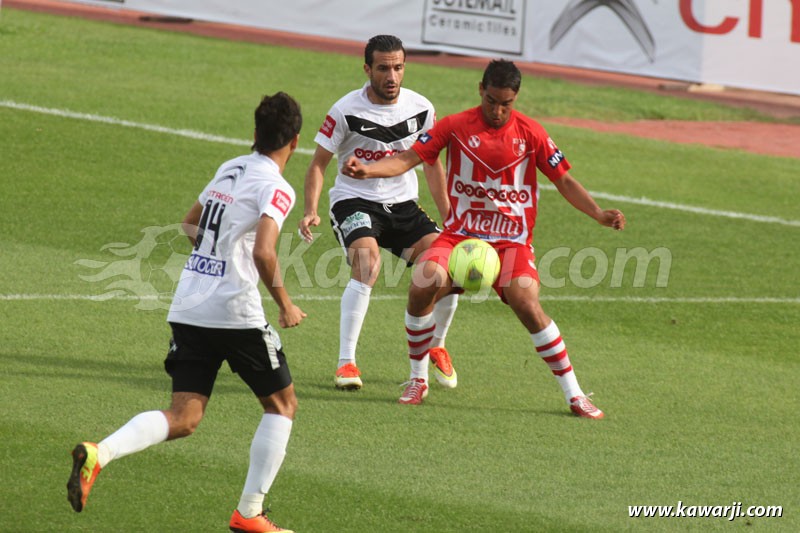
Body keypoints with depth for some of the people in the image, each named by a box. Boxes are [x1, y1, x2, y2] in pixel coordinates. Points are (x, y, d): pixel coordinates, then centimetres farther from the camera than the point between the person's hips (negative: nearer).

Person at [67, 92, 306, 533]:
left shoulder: (229, 170, 15)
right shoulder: (275, 187, -9)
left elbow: (190, 224, 29)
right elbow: (263, 253, -22)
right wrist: (286, 306, -9)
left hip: (188, 310, 7)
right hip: (236, 313, -7)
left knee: (183, 418, 4)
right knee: (282, 404, 12)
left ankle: (99, 453, -20)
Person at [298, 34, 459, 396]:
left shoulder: (421, 108, 0)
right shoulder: (347, 111, -12)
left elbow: (431, 163, 13)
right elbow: (319, 163, -5)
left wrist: (449, 218, 11)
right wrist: (311, 210, -19)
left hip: (403, 204, 4)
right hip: (354, 202, -4)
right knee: (367, 262, -33)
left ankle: (436, 346, 13)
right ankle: (346, 363, -27)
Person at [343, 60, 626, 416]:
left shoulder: (530, 133, 1)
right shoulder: (455, 126, 0)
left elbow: (563, 181, 6)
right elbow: (408, 159, -2)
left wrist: (599, 214, -7)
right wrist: (366, 170, -19)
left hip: (512, 240, -1)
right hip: (460, 233, 1)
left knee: (527, 305, -24)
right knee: (421, 286, -25)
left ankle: (574, 395, -9)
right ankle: (417, 380, -3)